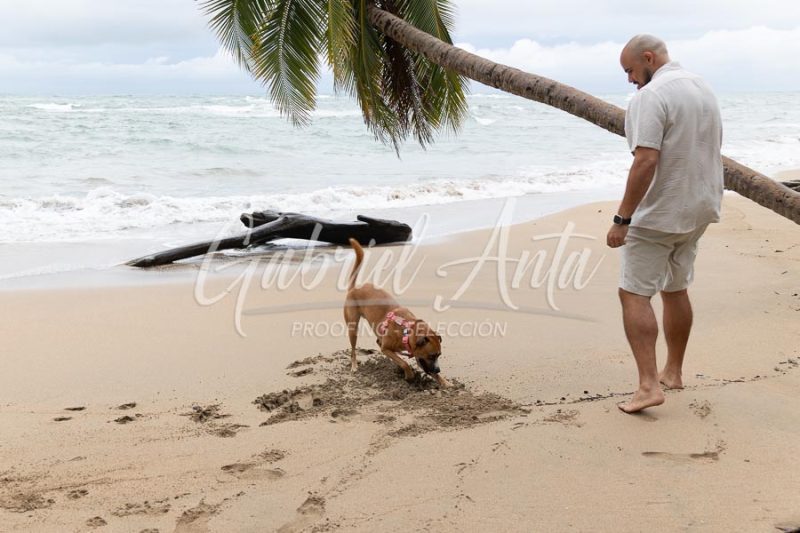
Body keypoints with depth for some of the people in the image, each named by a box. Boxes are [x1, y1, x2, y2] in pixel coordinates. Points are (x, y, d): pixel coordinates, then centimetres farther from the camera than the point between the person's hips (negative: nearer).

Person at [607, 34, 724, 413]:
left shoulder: (650, 97, -18)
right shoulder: (703, 90, 12)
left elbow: (646, 161, -27)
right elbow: (711, 151, 18)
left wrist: (622, 219, -24)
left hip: (658, 215, -9)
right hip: (698, 210, 9)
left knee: (634, 294, -6)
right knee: (675, 289, 19)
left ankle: (649, 385, -13)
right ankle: (673, 372, 29)